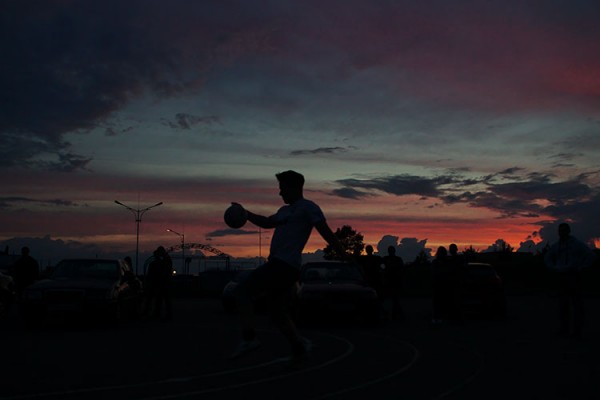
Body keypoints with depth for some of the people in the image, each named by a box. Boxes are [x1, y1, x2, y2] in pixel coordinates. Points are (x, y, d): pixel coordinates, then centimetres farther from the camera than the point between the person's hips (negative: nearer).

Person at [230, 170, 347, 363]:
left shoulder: (308, 207, -3)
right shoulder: (285, 210, 24)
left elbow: (326, 232, -10)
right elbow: (267, 222, 37)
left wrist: (344, 256, -14)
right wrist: (245, 213, 25)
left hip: (284, 265, -10)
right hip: (279, 265, 10)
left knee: (242, 290, -13)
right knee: (278, 313, 11)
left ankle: (249, 338, -17)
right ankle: (300, 345, 13)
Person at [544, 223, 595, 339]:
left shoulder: (577, 244, -5)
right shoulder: (556, 246, 11)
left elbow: (590, 256, -9)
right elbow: (547, 258, 26)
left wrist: (579, 268, -11)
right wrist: (554, 268, 10)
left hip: (573, 277, -5)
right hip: (560, 277, 5)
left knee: (576, 304, -7)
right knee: (563, 303, 4)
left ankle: (577, 331, -6)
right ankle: (564, 329, 8)